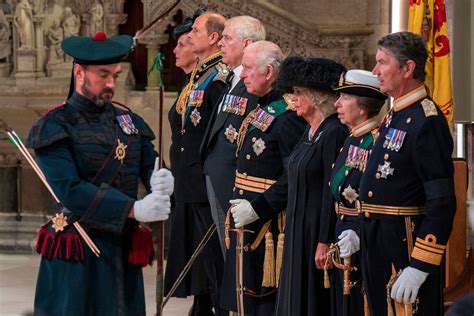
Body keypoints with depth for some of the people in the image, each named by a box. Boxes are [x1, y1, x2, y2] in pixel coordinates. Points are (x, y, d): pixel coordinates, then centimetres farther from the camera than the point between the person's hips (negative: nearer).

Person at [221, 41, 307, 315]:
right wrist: (239, 203, 13)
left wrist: (257, 208, -23)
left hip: (268, 225, -10)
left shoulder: (288, 116, -17)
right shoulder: (260, 111, 15)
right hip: (245, 221, 10)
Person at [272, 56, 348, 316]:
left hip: (319, 232, -9)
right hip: (299, 232, 9)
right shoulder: (310, 132, 13)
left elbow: (333, 193, -19)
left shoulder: (335, 132, -15)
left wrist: (325, 243, -20)